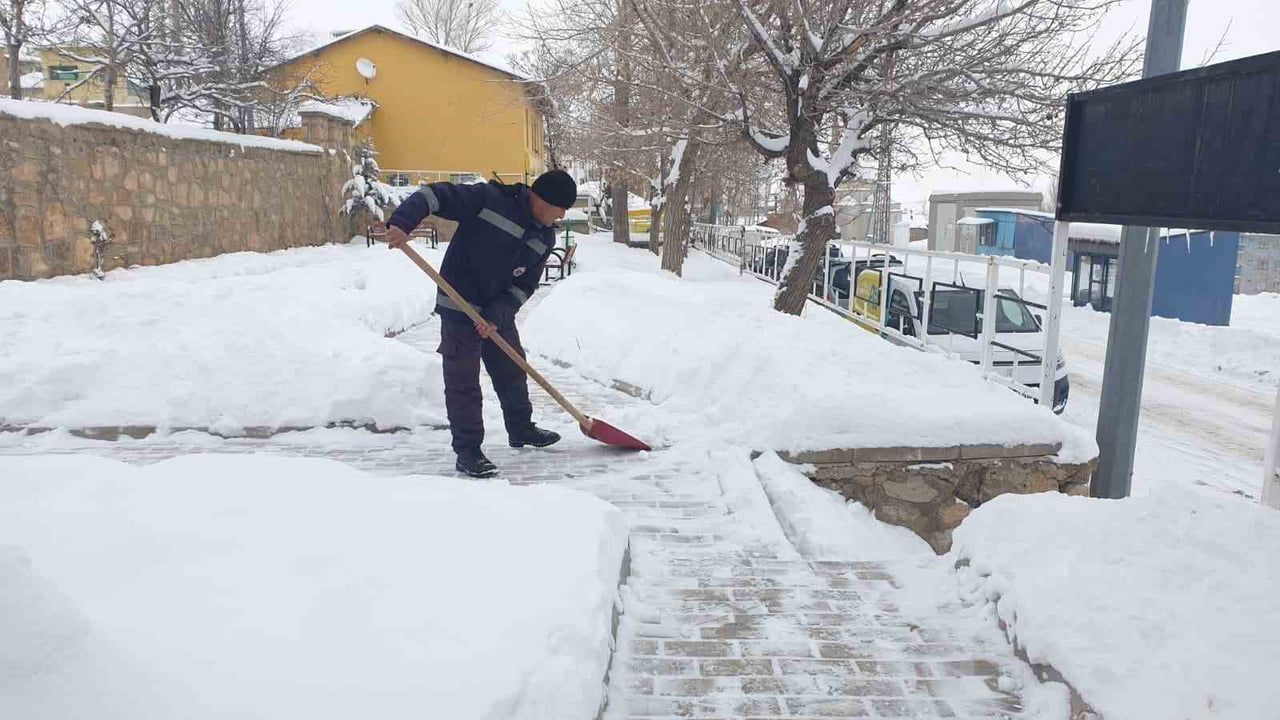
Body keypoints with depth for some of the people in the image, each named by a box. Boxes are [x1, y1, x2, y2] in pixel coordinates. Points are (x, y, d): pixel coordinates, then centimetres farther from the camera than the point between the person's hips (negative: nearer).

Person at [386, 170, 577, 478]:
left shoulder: (544, 238, 0)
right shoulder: (489, 198, -19)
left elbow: (524, 285, -2)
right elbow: (435, 195, -21)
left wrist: (496, 316, -15)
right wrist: (401, 222, -36)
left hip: (500, 311, 7)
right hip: (459, 306, -7)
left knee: (513, 370, 20)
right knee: (463, 380, -3)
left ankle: (521, 430, 40)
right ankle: (467, 451, 6)